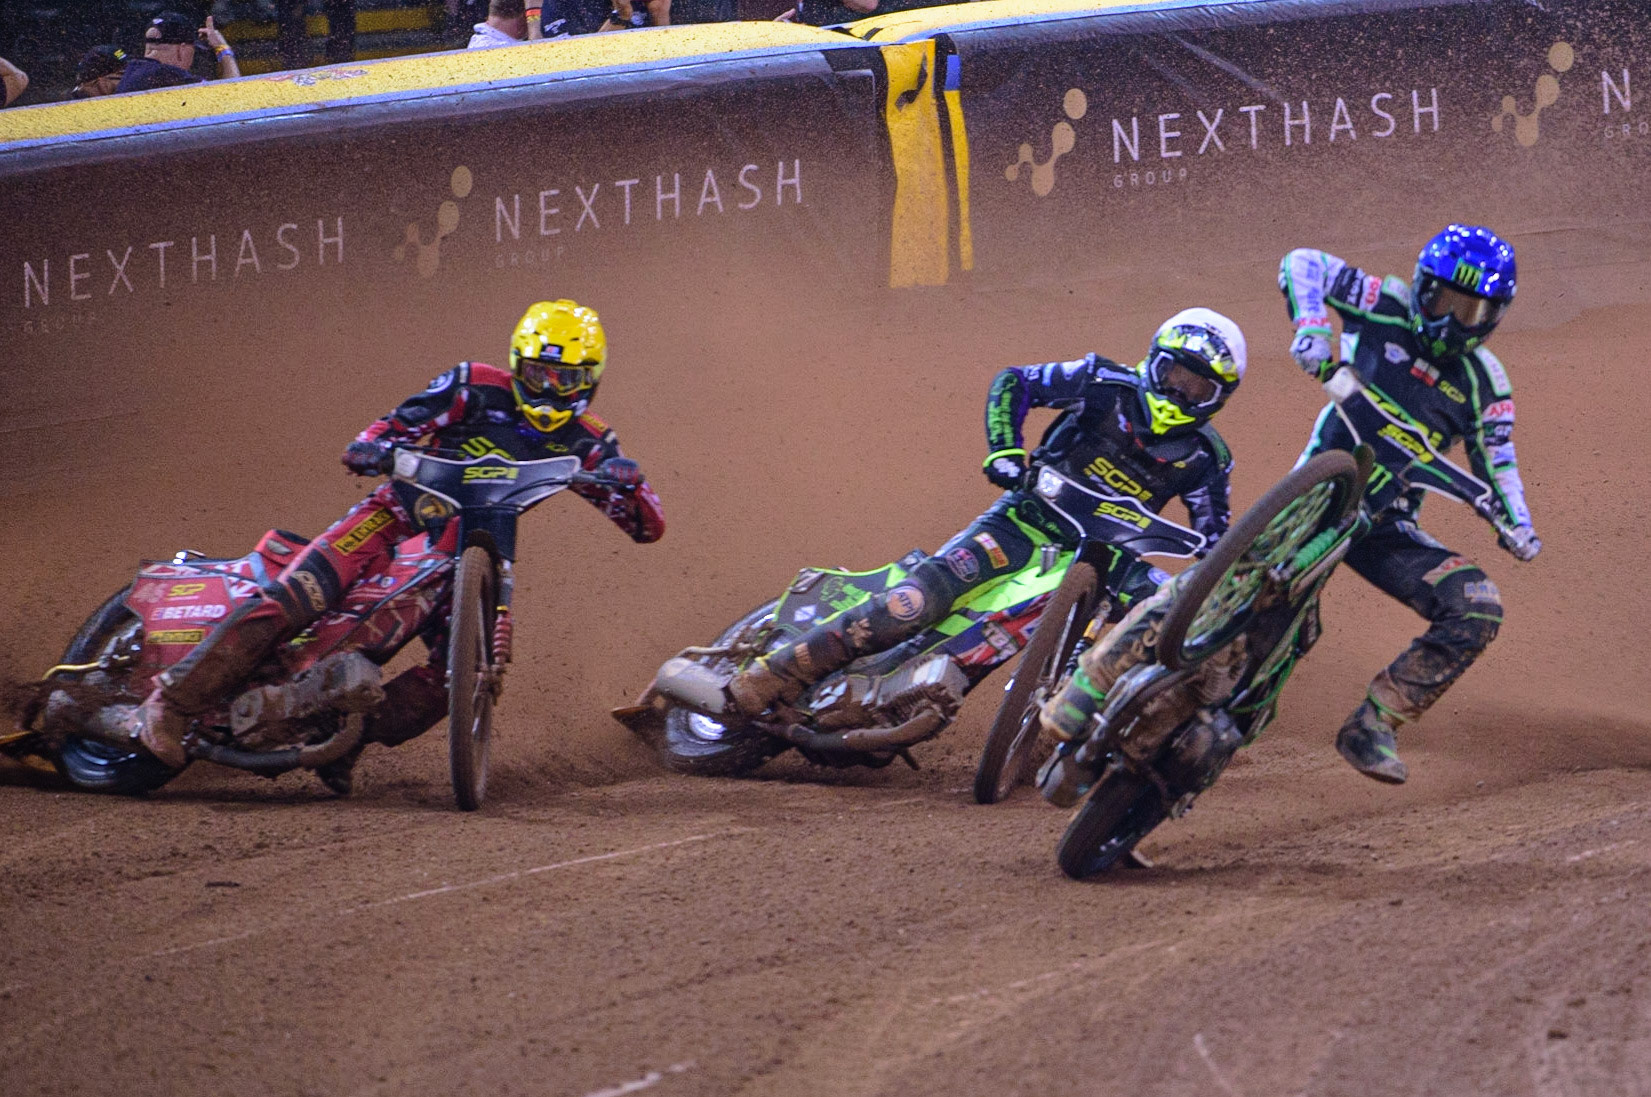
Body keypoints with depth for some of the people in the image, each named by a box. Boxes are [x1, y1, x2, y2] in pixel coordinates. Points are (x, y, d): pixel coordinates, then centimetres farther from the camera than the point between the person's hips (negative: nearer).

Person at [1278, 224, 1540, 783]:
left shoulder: (1483, 382, 9)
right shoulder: (1387, 308, 1)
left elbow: (1494, 462, 15)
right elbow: (1302, 264, 0)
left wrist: (1516, 524, -4)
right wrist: (1311, 327, -18)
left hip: (1386, 526, 4)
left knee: (1477, 609, -15)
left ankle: (1372, 727, -9)